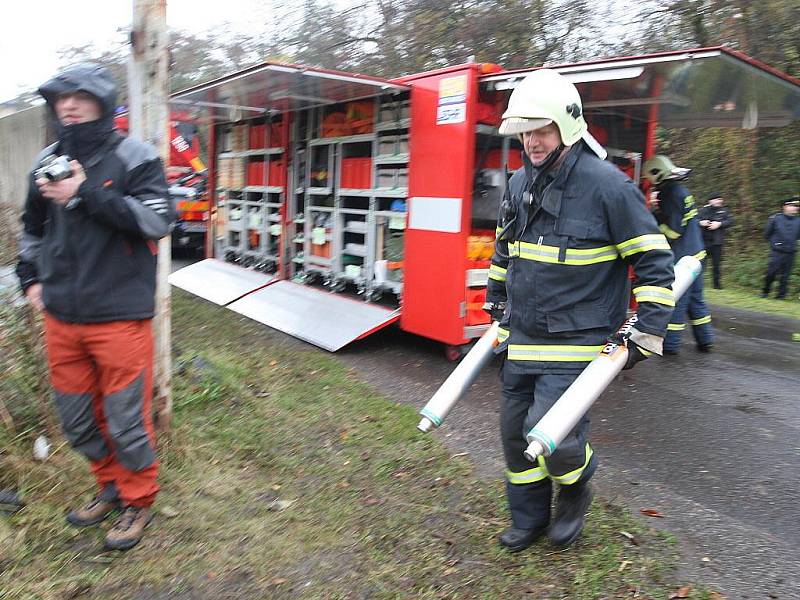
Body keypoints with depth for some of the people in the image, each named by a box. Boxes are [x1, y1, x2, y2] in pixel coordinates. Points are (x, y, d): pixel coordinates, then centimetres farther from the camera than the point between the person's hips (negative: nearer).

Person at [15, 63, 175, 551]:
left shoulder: (134, 156, -6)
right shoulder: (48, 161, 11)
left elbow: (157, 219, -20)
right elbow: (33, 227, 25)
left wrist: (86, 194, -21)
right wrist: (30, 277, 17)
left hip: (119, 316, -6)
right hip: (61, 316, 6)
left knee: (126, 420, 2)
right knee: (77, 421, 16)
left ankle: (138, 501, 25)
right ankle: (111, 486, 38)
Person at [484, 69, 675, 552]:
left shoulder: (607, 184, -13)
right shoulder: (520, 184, 6)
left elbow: (653, 260, -9)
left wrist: (649, 332, -11)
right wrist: (496, 303, 25)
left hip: (574, 342, -6)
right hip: (521, 339, 7)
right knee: (516, 432, 12)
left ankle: (577, 492, 23)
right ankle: (529, 519, 35)